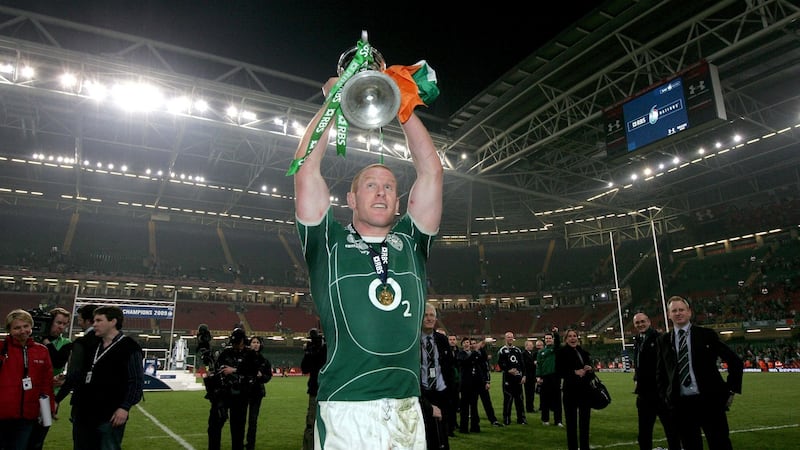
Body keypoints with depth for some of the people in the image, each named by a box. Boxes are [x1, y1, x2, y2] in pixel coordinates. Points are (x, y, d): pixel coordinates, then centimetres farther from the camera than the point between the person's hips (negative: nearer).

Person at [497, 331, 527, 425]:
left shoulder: (518, 350, 15)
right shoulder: (502, 350, -1)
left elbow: (522, 364, 13)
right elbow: (500, 364, -8)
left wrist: (523, 375, 4)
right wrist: (508, 370, -20)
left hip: (518, 377, 5)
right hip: (507, 377, -4)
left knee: (519, 398, 8)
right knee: (508, 398, -3)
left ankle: (521, 418, 16)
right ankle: (506, 419, 5)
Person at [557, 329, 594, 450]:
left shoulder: (584, 352, 12)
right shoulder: (561, 352, -4)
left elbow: (590, 370, 16)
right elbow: (559, 372, -10)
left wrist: (590, 369, -7)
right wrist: (575, 372, -21)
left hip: (585, 390, 5)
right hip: (571, 391, -5)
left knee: (585, 420, 12)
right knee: (571, 422, 2)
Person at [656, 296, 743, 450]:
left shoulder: (707, 335, 1)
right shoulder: (664, 340, 7)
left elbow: (735, 361, 6)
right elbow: (660, 372, 17)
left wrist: (731, 390, 1)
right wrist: (665, 396, 8)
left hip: (710, 401, -2)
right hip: (680, 405, 2)